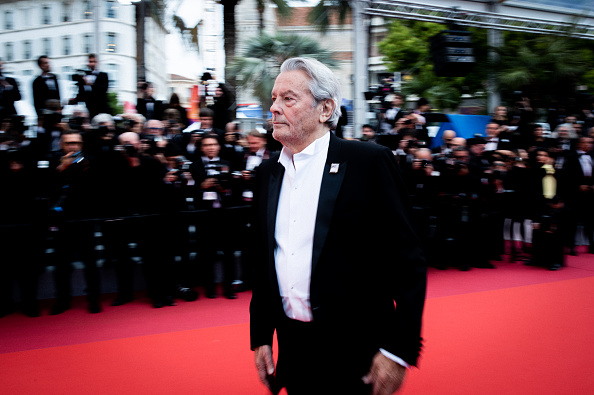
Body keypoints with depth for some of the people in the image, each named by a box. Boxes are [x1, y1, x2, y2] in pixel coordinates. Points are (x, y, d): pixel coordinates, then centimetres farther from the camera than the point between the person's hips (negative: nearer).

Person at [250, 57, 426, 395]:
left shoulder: (370, 162, -11)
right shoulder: (269, 172, 7)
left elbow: (407, 261, -12)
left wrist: (399, 350, -15)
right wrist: (260, 336, 11)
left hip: (356, 354, -5)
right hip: (292, 351, 5)